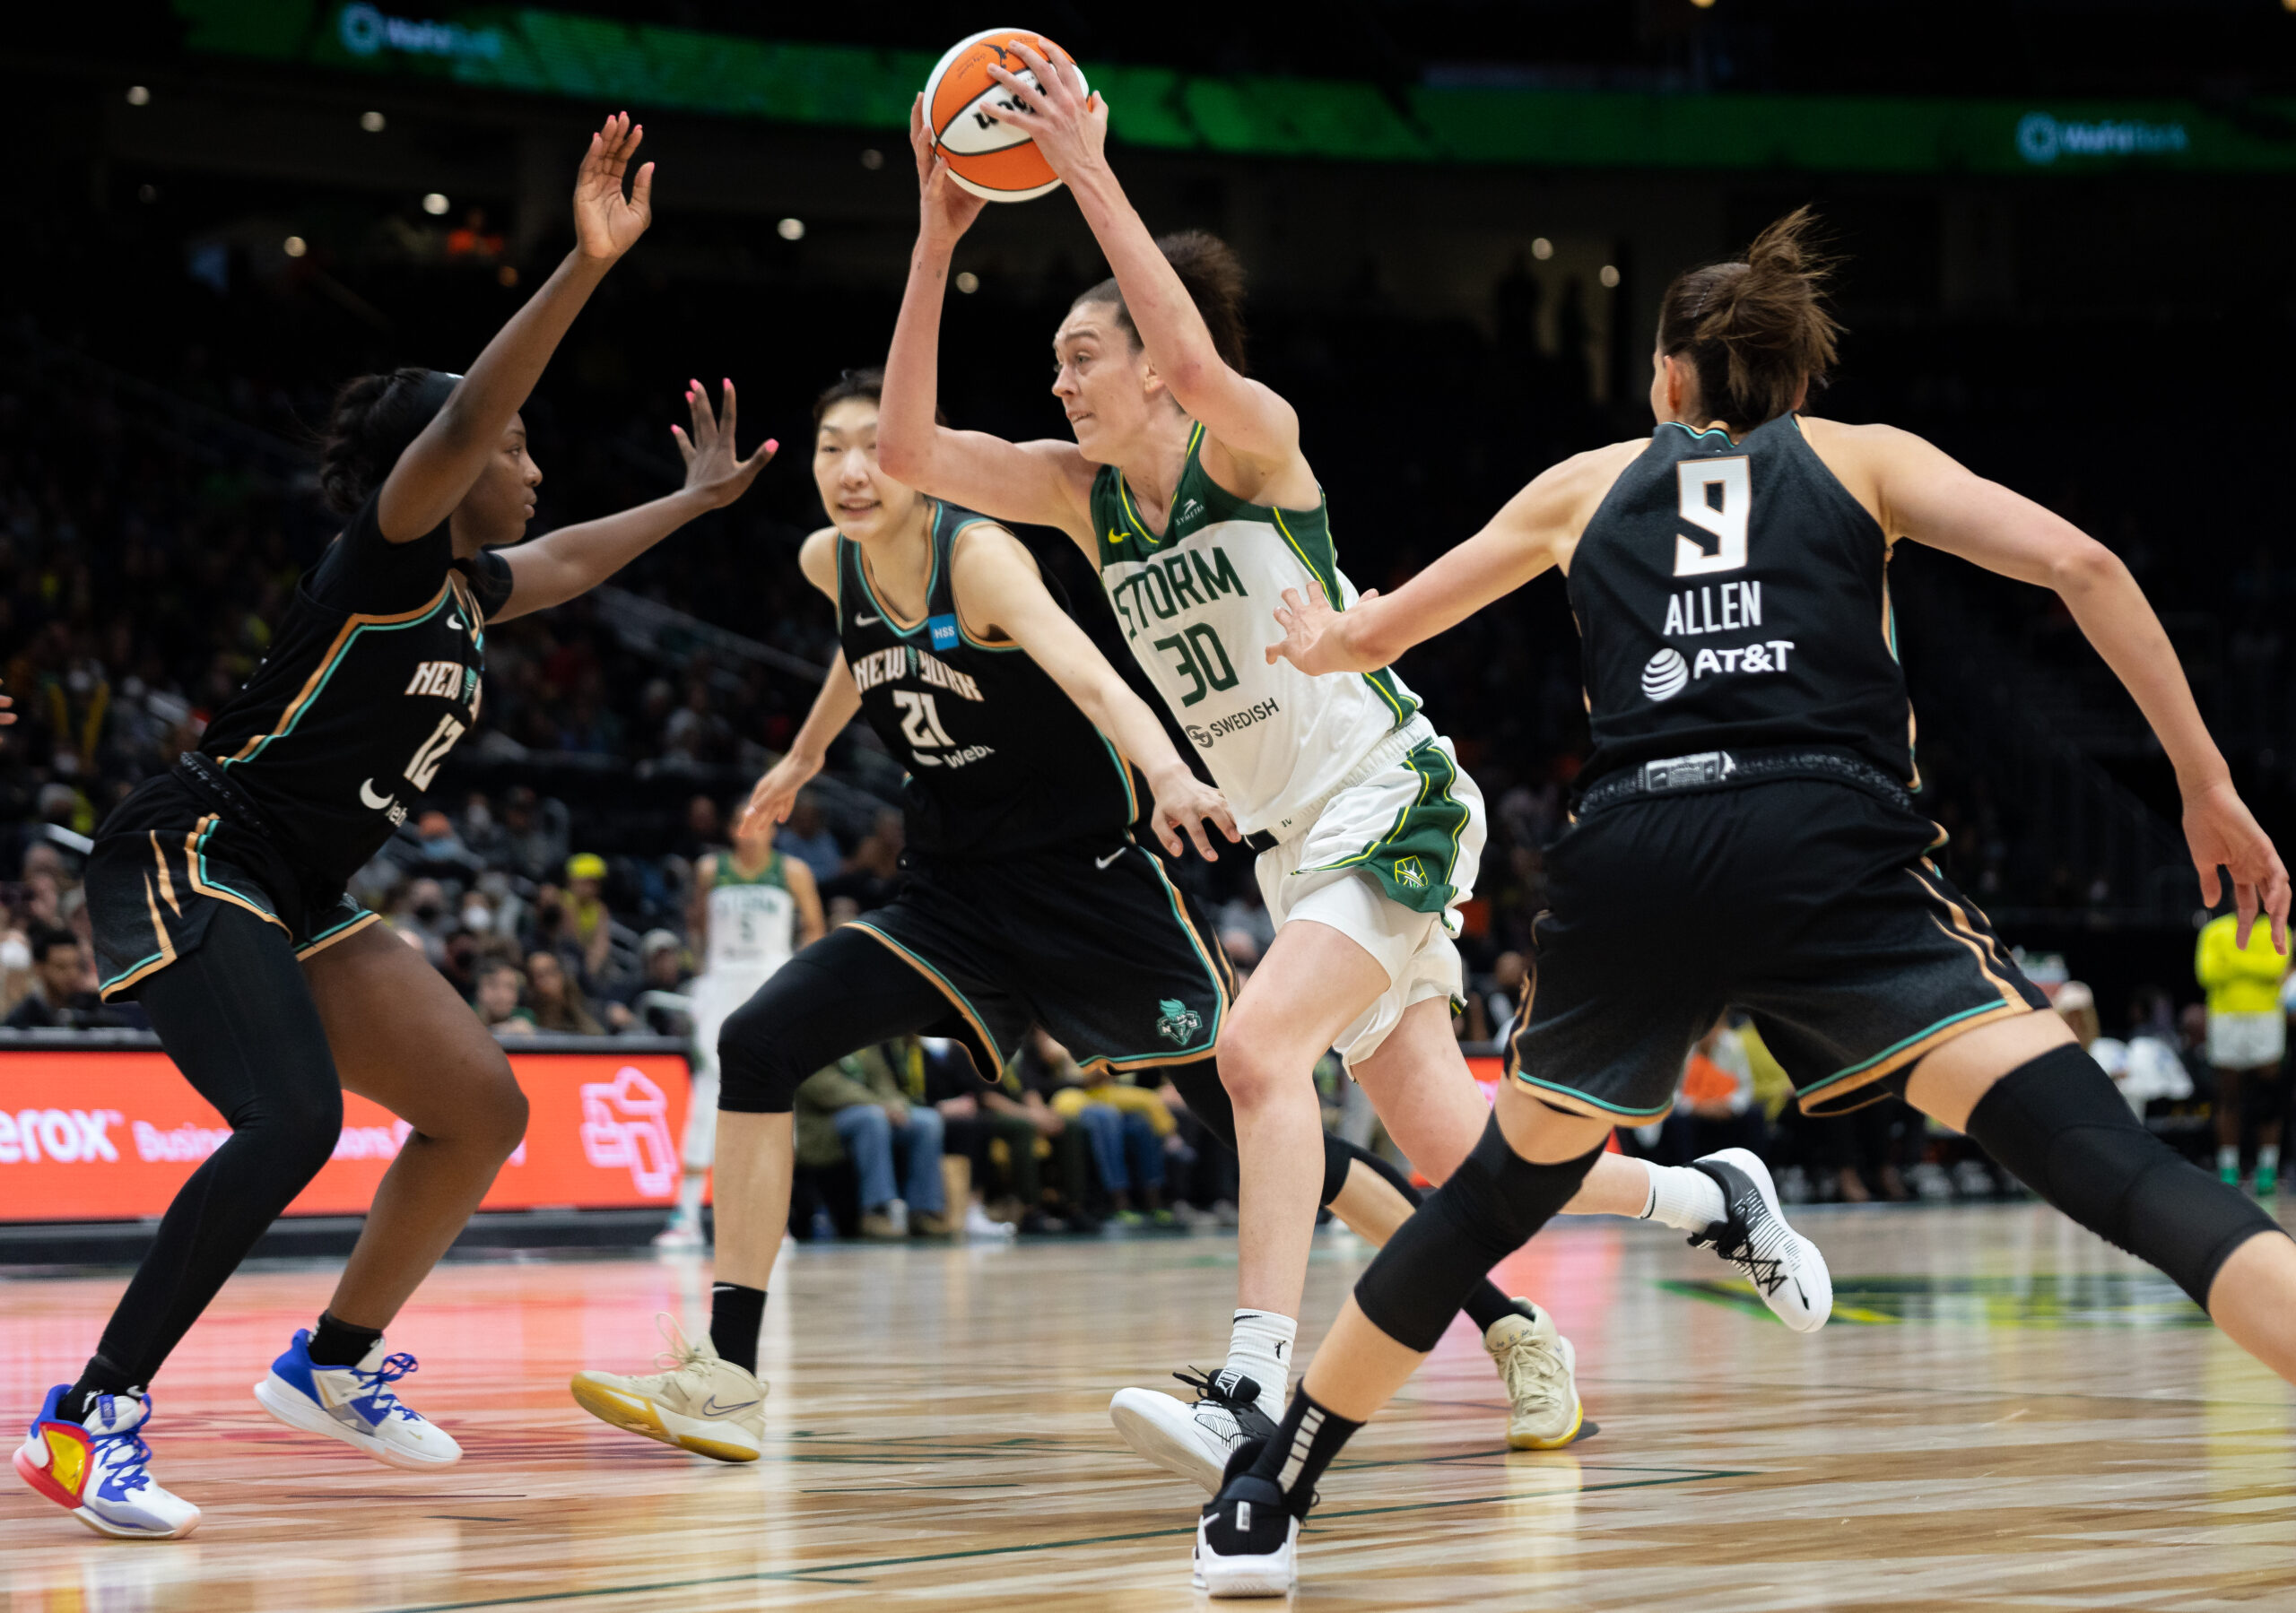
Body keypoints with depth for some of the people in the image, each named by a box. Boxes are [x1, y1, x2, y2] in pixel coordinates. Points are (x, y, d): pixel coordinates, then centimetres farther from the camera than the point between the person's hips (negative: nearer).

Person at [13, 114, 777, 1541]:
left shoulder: (467, 591, 14)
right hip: (189, 866, -10)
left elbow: (566, 564, 37)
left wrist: (694, 500, 47)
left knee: (484, 1110, 7)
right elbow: (463, 421, -29)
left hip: (292, 904, 10)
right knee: (294, 1122, -30)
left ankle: (332, 1369, 21)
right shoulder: (392, 552, -11)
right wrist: (587, 268, -38)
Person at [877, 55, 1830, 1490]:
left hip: (1396, 803, -8)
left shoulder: (1252, 439, -11)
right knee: (1450, 1157, 9)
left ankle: (1253, 1403, -35)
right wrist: (937, 243, -14)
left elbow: (1196, 360, -35)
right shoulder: (1083, 491, 6)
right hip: (1293, 838, 8)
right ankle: (1716, 1202, 32)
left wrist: (1091, 174, -34)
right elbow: (910, 449, -6)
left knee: (1260, 1049, -28)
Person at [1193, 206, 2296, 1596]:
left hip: (1633, 856, 3)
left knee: (1501, 1192, 24)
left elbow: (1366, 637, 40)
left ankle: (1266, 1504, 31)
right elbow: (2078, 564, 5)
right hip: (1832, 847, -3)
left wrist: (1315, 642, 64)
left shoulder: (1590, 484, 28)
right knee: (2104, 1156, -11)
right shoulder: (1864, 458, 22)